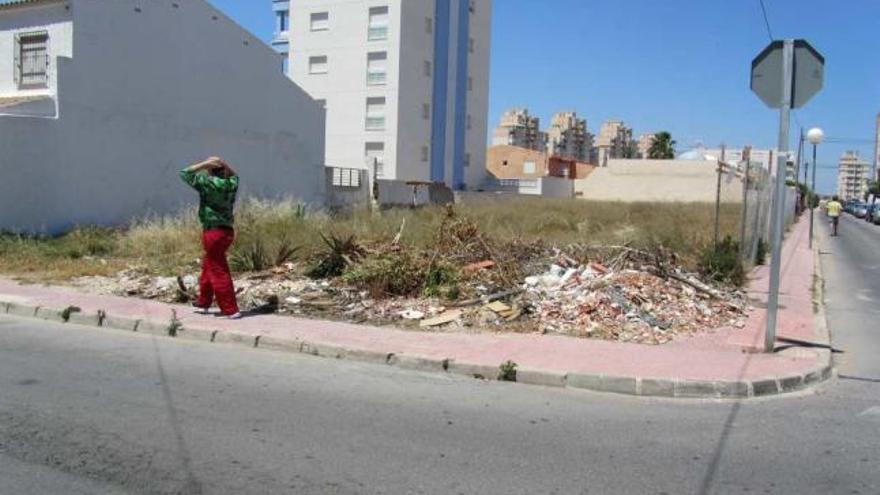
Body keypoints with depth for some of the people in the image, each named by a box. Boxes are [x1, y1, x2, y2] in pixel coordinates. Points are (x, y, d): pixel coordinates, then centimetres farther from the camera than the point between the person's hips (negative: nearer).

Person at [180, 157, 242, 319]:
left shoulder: (207, 183, -13)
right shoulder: (231, 184, 4)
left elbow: (185, 173, -2)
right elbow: (233, 174, 28)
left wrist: (206, 163, -5)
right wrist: (223, 164, 11)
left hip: (213, 232, -7)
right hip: (227, 231, 7)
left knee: (219, 272, -3)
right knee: (207, 267, 21)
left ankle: (231, 310, -3)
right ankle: (203, 304, 32)